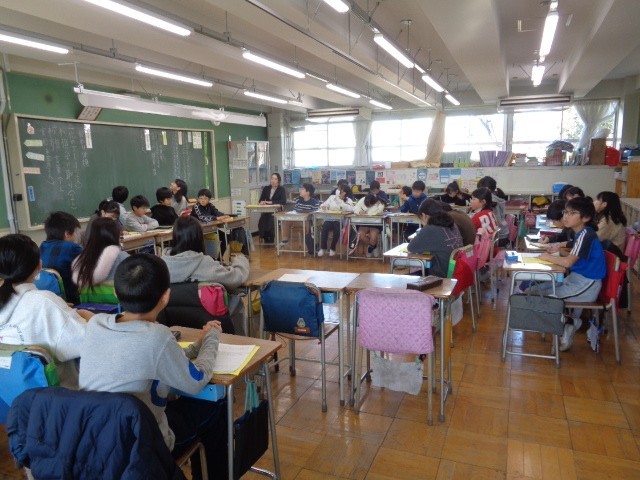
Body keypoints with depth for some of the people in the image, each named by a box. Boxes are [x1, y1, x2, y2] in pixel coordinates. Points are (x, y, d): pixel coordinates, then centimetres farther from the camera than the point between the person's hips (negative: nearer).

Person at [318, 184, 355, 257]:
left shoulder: (349, 200, 7)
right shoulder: (332, 197, 13)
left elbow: (351, 209, -14)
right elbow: (322, 205, 11)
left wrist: (341, 203, -20)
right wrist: (324, 206, -14)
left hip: (341, 220, -1)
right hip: (329, 219, 1)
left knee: (337, 229, -34)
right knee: (325, 227, -32)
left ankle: (332, 248, -11)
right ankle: (323, 248, -16)